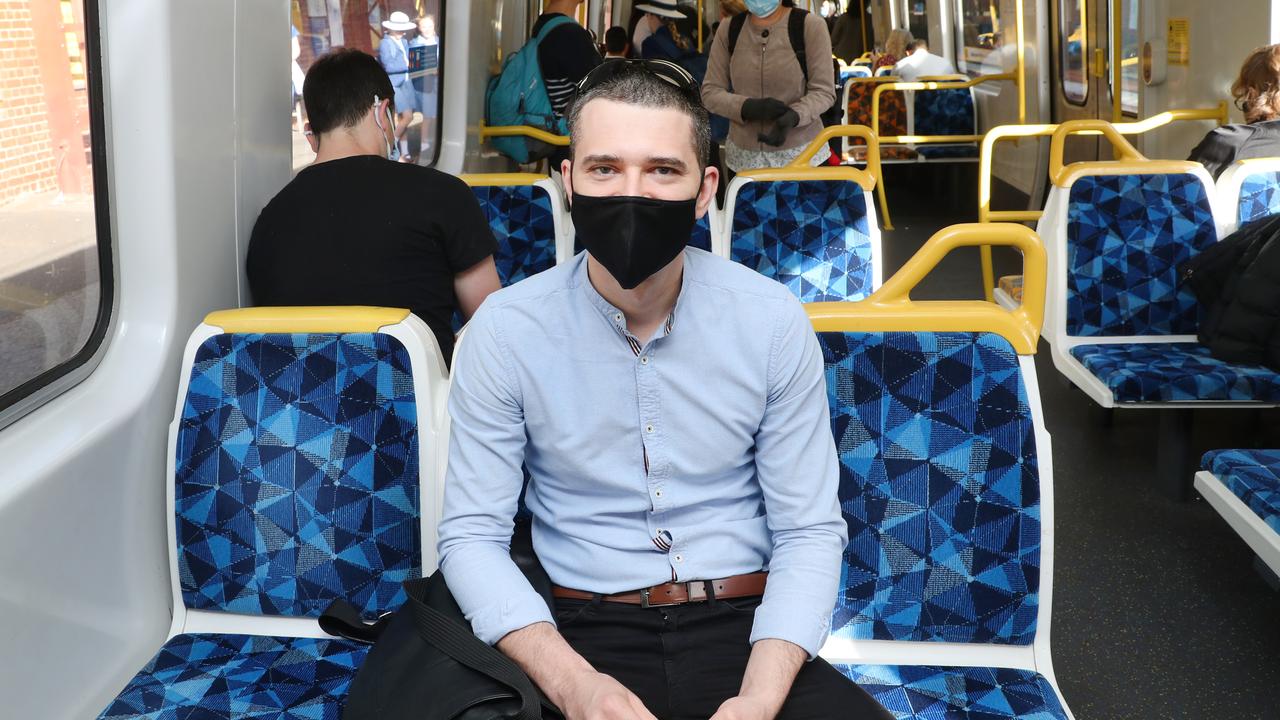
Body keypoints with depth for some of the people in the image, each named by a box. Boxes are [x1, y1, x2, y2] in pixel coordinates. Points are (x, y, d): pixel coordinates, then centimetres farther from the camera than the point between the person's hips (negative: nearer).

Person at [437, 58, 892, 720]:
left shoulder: (774, 323, -4)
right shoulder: (505, 330, -5)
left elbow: (810, 530, -2)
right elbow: (473, 535, -5)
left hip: (741, 627, 1)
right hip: (582, 634, 0)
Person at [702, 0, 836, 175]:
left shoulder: (810, 26, -6)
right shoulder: (728, 29, 3)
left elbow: (823, 91, -7)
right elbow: (710, 92, 2)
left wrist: (793, 115, -27)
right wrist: (749, 107, -17)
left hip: (802, 154, -3)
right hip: (744, 156, 3)